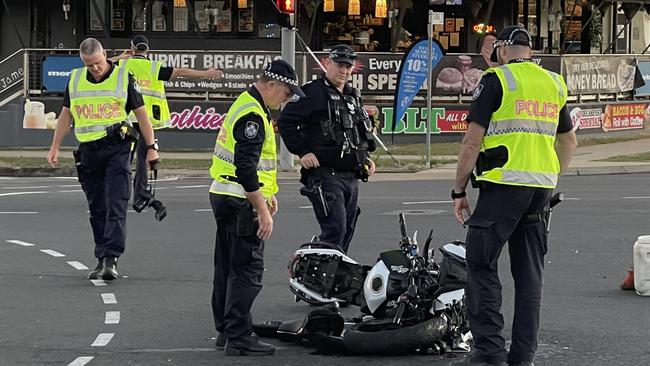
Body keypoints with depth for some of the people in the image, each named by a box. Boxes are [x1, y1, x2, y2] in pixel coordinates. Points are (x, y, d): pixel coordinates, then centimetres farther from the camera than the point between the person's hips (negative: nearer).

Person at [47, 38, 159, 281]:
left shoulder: (124, 78, 0)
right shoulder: (75, 80, 10)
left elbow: (141, 113, 4)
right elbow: (66, 115, 18)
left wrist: (151, 147, 1)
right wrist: (55, 147, 14)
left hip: (117, 149, -4)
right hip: (88, 151, 4)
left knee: (116, 206, -12)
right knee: (97, 210, 7)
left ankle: (111, 258, -17)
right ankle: (102, 260, 13)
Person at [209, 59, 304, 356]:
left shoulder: (245, 104, 15)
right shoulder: (252, 116, -18)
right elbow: (245, 168, -24)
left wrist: (266, 195, 27)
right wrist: (262, 210, -22)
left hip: (223, 196, 11)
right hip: (240, 202, -11)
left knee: (228, 267, 15)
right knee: (247, 270, -8)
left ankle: (225, 330, 22)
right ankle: (238, 337, -9)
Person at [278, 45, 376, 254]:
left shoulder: (353, 97, 19)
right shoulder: (313, 92, -6)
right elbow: (285, 121, -11)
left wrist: (365, 158, 17)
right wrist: (302, 152, -15)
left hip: (351, 178, 8)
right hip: (325, 174, -8)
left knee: (347, 232, 11)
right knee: (335, 230, -17)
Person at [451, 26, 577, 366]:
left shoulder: (496, 80, -4)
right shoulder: (554, 84, 15)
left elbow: (473, 140, -8)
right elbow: (569, 140, 23)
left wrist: (459, 190, -2)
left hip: (503, 185, -6)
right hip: (541, 189, 6)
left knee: (481, 265, 0)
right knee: (529, 272, 9)